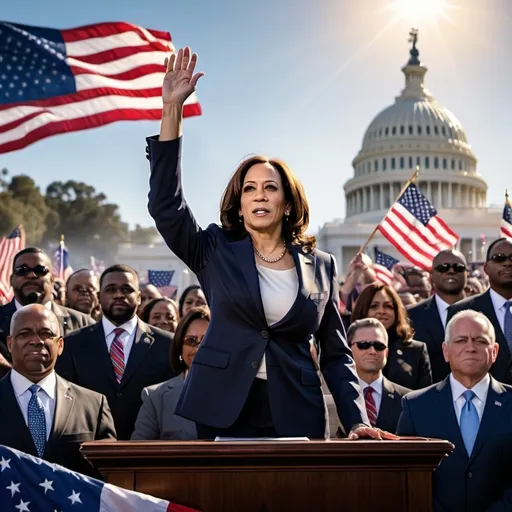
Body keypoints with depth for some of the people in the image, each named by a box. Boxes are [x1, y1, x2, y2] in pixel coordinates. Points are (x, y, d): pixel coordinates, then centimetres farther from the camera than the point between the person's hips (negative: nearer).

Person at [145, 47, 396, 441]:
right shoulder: (216, 253, 6)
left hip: (295, 421, 1)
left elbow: (337, 355, 8)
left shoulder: (321, 267, 8)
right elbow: (166, 205, -8)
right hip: (222, 414, -1)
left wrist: (357, 422, -6)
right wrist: (172, 109, -14)